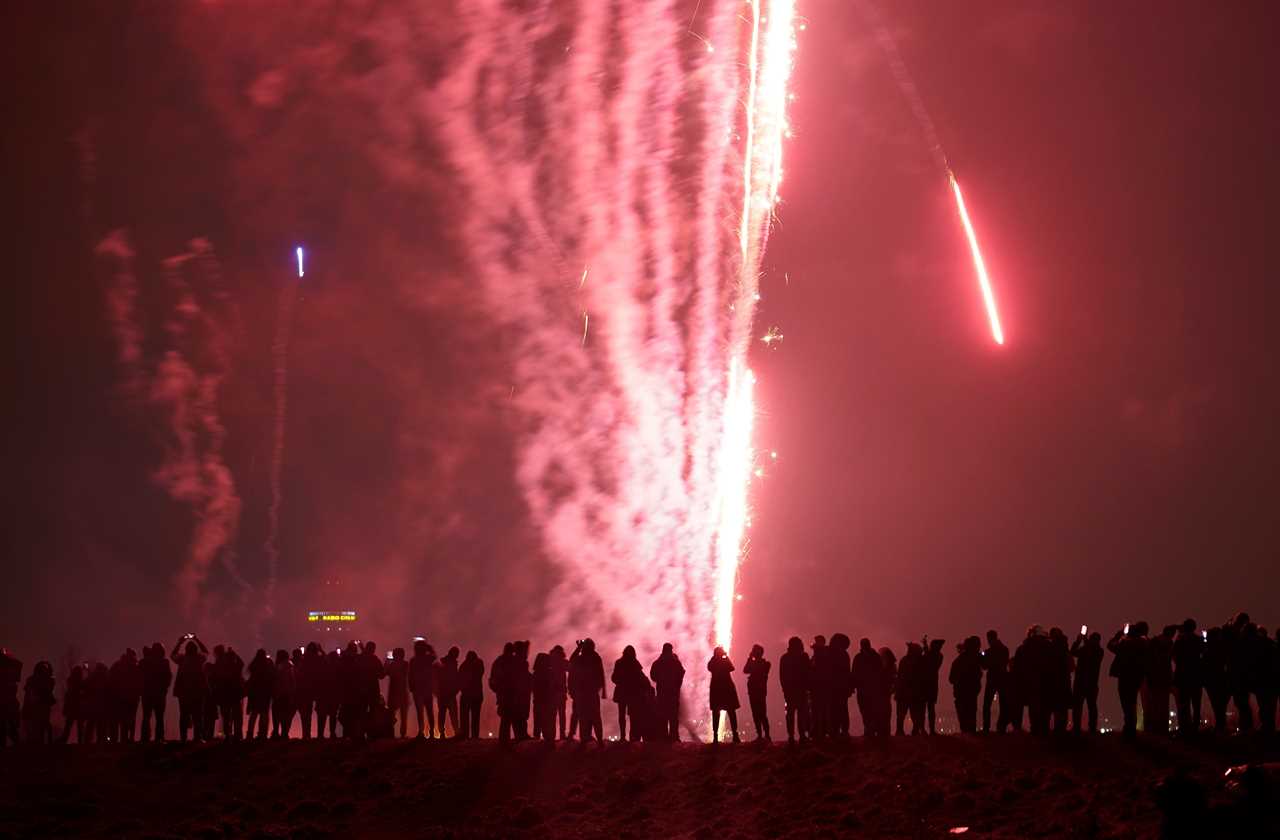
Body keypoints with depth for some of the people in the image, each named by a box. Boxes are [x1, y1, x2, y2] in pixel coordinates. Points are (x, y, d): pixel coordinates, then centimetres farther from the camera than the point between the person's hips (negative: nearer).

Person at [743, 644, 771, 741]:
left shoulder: (765, 664, -1)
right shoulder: (753, 663, 18)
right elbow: (745, 670, 3)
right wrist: (750, 659, 1)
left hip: (760, 691, -7)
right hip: (752, 691, 7)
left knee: (762, 714, -12)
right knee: (756, 714, 4)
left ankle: (767, 735, -14)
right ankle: (759, 735, 5)